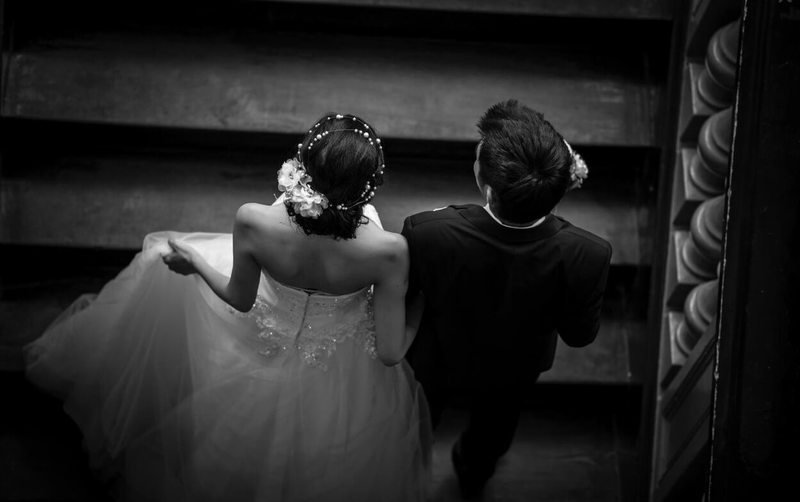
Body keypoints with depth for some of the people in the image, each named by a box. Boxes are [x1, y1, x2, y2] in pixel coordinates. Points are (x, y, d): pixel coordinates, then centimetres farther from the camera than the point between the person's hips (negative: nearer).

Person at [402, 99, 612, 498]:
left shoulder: (426, 234, -44)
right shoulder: (587, 256, -41)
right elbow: (580, 334, -19)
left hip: (438, 359, -1)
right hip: (513, 369, 1)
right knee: (493, 424, 37)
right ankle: (474, 474, 69)